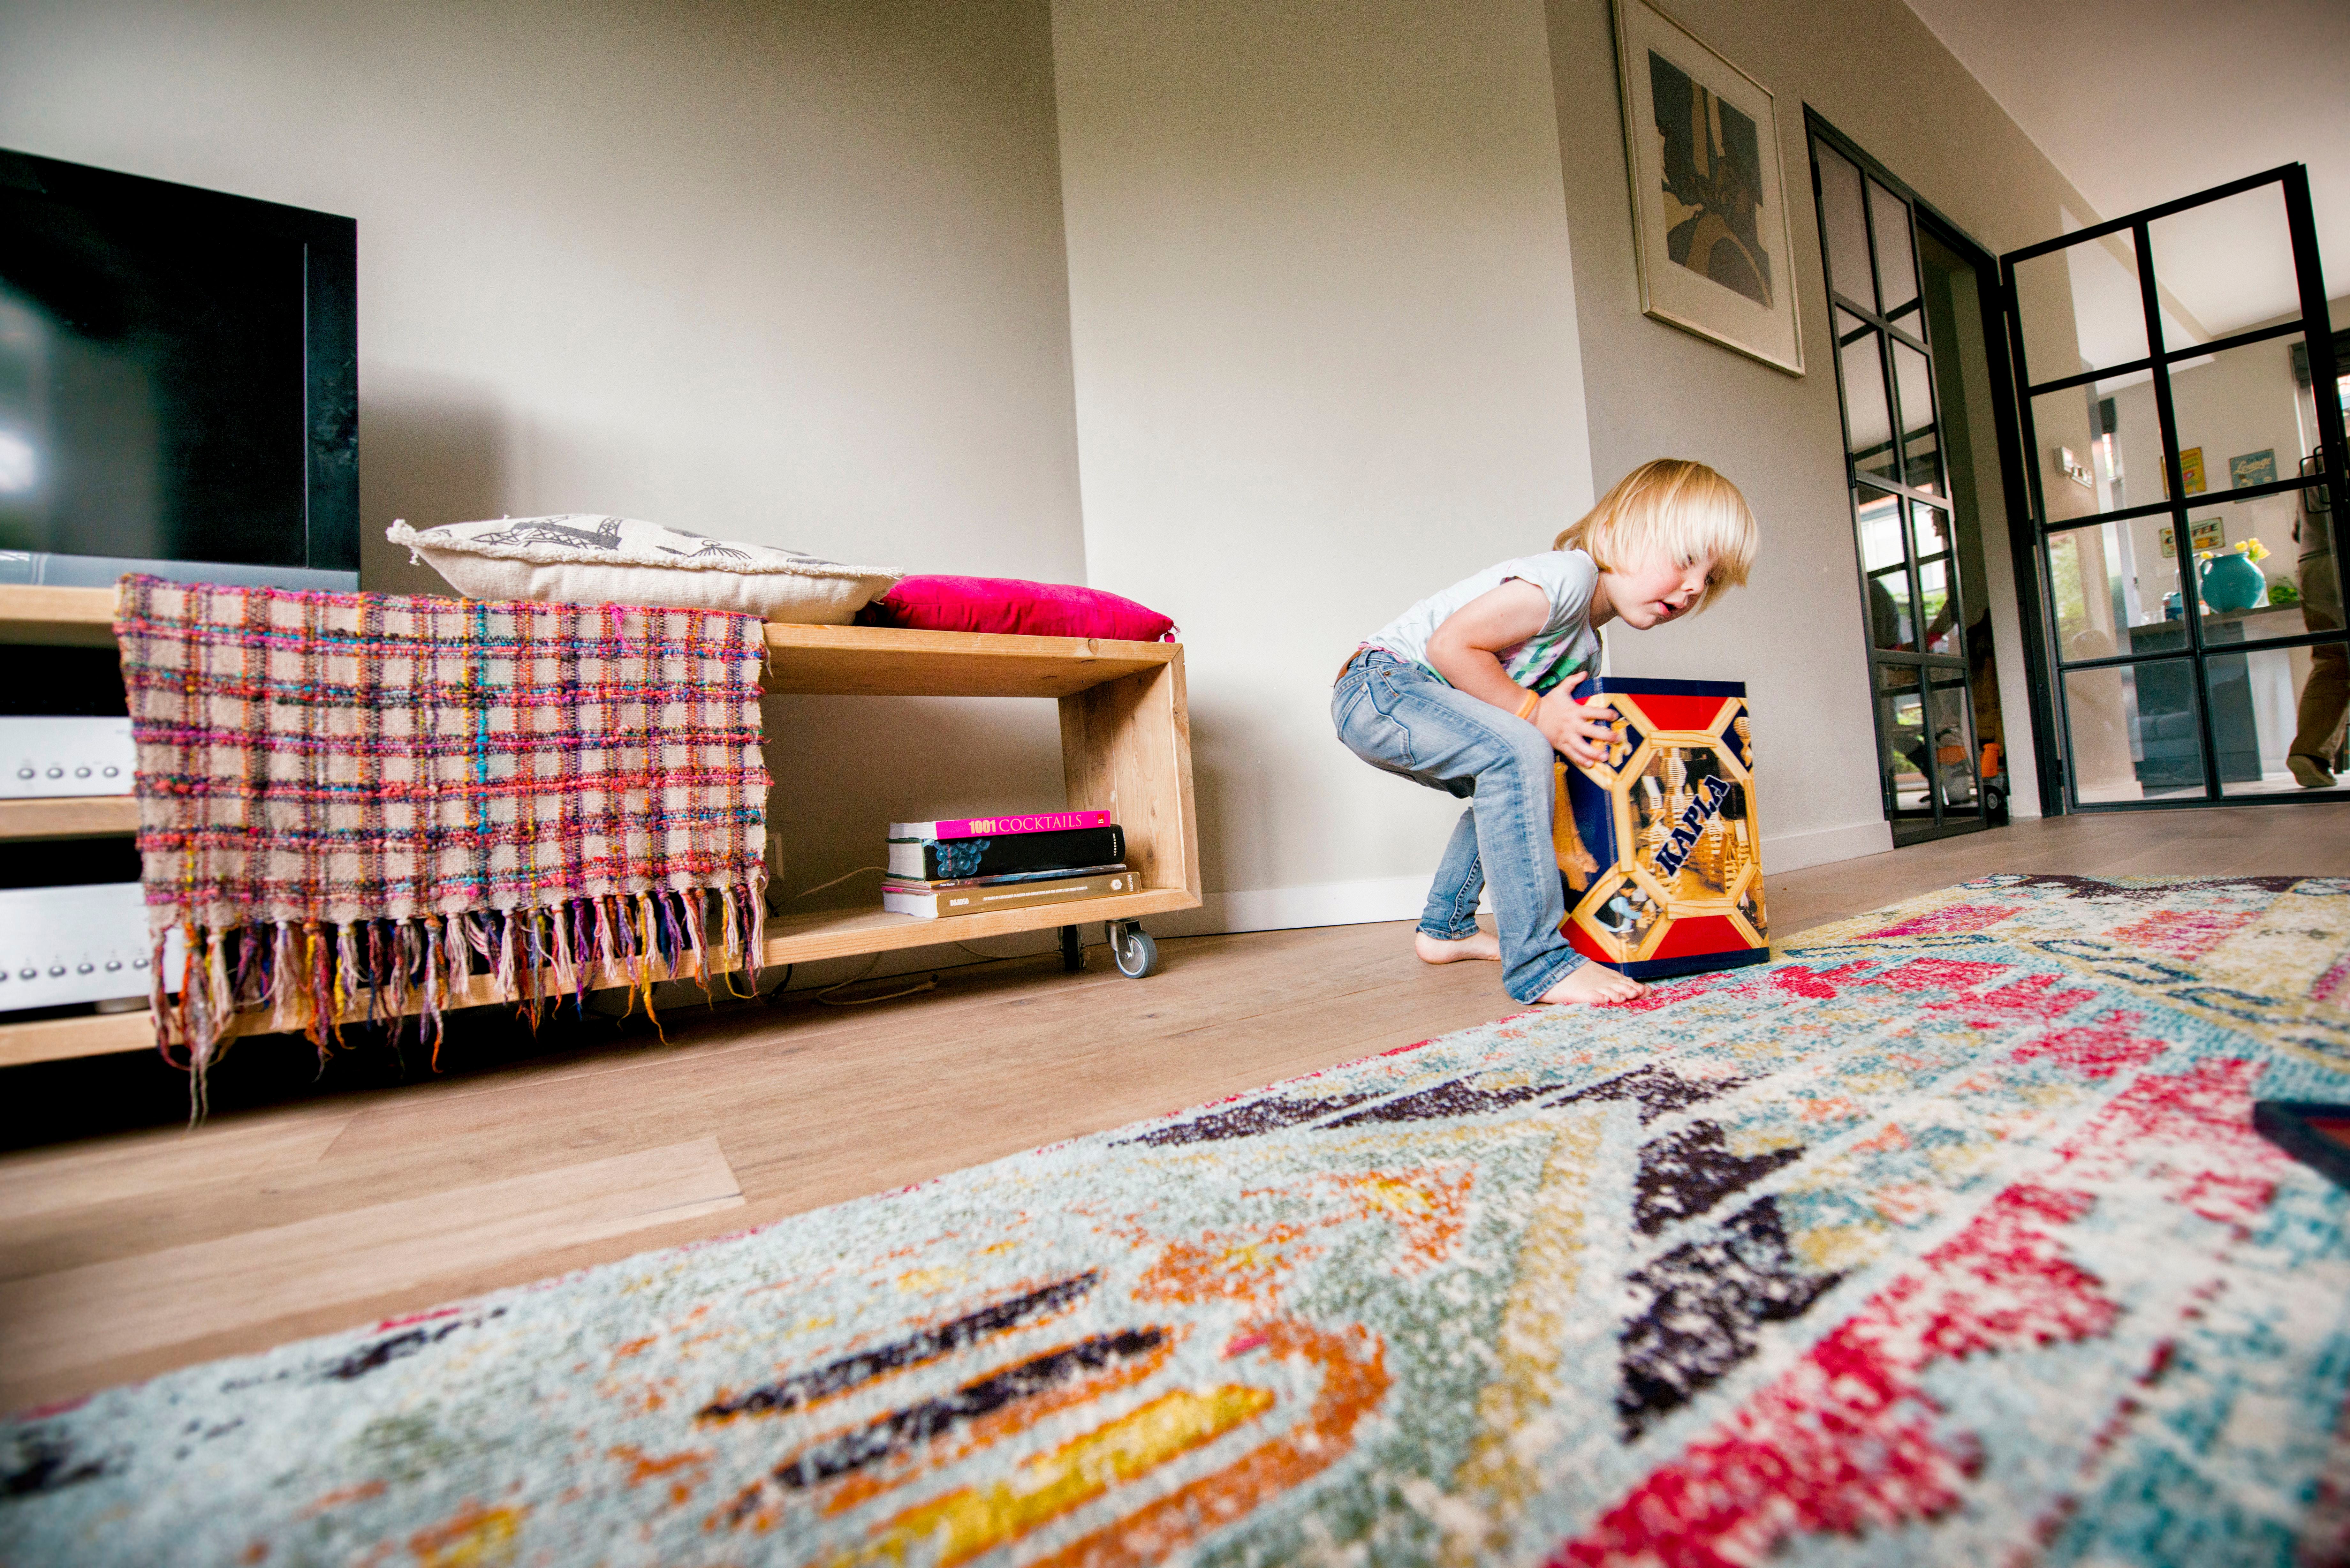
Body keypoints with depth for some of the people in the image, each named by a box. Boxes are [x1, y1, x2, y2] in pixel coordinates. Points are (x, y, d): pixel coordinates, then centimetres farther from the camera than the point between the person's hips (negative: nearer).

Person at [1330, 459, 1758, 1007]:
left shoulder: (1587, 646, 15)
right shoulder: (1567, 577, -16)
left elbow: (1566, 742, 13)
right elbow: (1450, 644, -22)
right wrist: (1534, 712, -18)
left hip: (1390, 701, 10)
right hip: (1378, 680, -10)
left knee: (1504, 786, 22)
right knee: (1516, 755, -27)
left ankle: (1445, 929, 31)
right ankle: (1537, 961, -24)